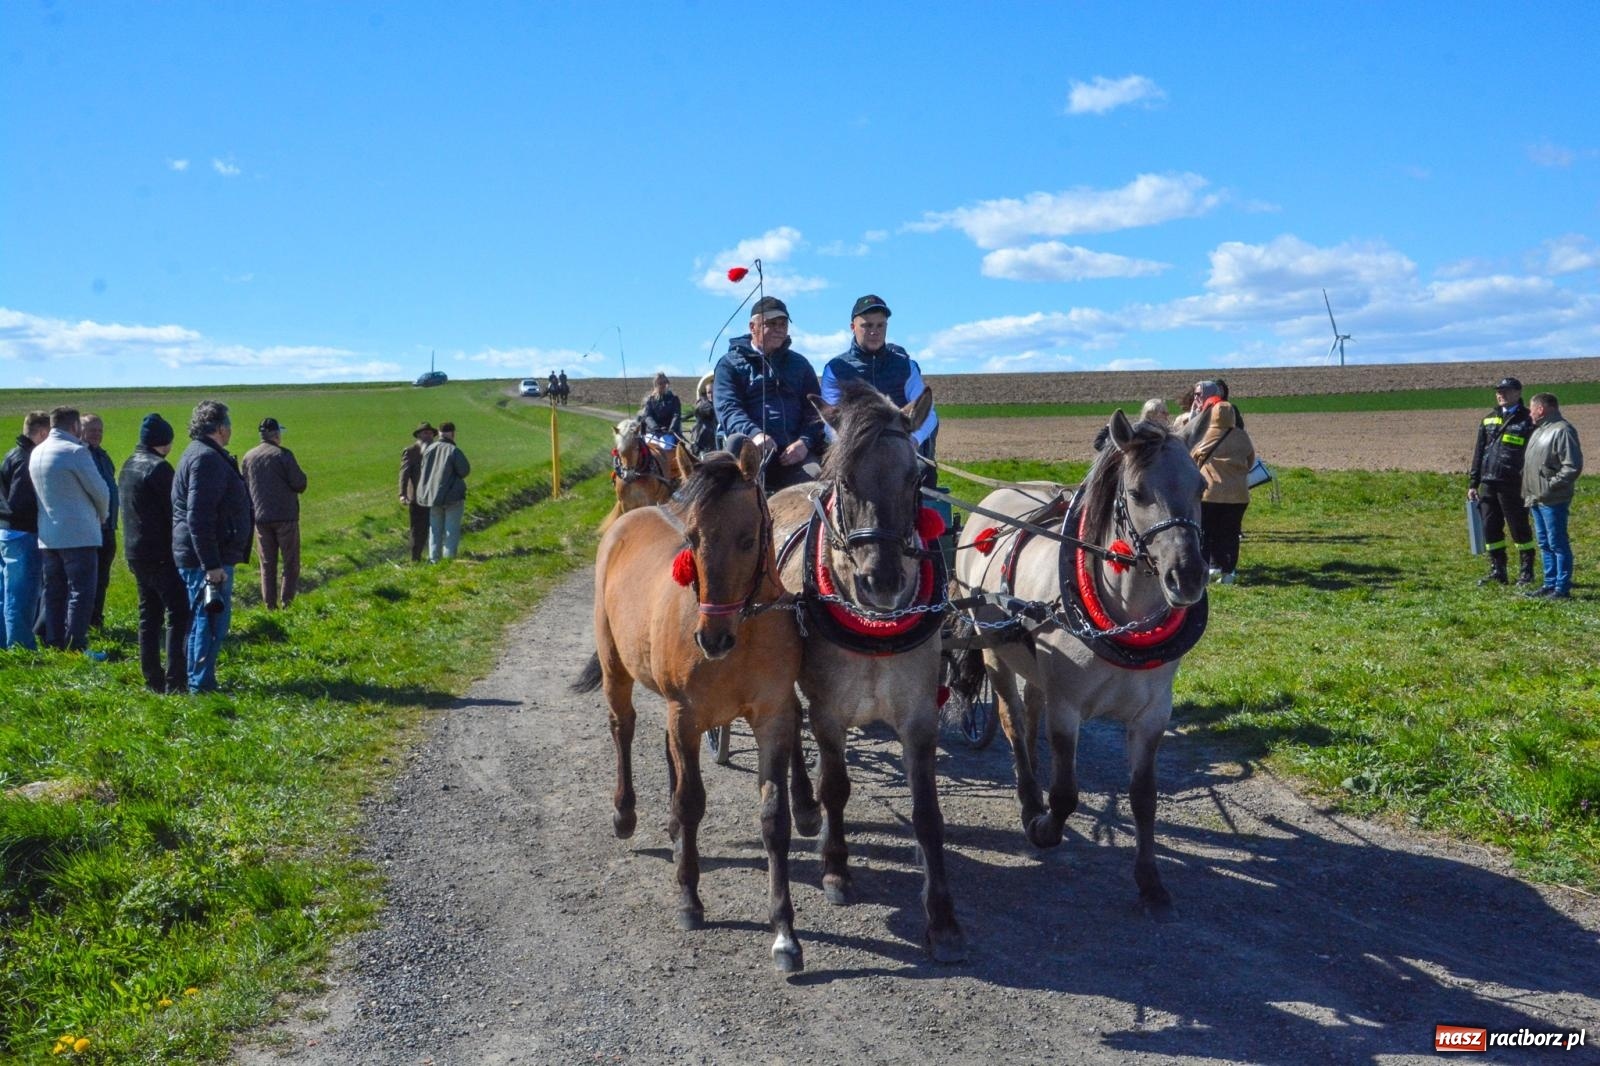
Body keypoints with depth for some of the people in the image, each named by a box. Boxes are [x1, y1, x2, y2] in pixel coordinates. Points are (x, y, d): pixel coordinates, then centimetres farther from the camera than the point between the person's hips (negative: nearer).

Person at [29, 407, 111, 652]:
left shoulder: (36, 453, 11)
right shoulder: (75, 451, -13)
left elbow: (38, 492, 18)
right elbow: (100, 490, -10)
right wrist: (102, 516, 10)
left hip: (47, 536, 8)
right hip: (78, 534, -8)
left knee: (54, 593, 12)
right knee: (81, 592, -4)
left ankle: (54, 646, 15)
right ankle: (76, 648, -7)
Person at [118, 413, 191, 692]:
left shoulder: (128, 466, 13)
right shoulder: (158, 468, -15)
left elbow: (130, 509, 17)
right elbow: (174, 510, -15)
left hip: (135, 552, 9)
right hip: (160, 553, -9)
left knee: (149, 615, 13)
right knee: (179, 614, -5)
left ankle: (152, 679, 15)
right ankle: (175, 680, -9)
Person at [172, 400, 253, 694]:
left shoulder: (200, 455, 16)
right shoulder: (206, 459, -18)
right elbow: (198, 518, -25)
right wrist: (212, 565, -25)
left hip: (205, 559, 11)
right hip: (208, 559, -11)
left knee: (202, 621, 17)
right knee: (210, 622, -5)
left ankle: (198, 682, 25)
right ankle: (201, 685, 0)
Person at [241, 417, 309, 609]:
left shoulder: (248, 457, 6)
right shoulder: (283, 455, -11)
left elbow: (243, 488, 12)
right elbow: (300, 485, -12)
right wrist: (300, 476, 8)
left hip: (260, 519, 5)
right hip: (285, 517, -5)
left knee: (267, 564, 12)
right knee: (291, 563, 4)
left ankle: (270, 605, 12)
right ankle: (287, 603, -1)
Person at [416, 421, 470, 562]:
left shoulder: (429, 449, 0)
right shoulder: (454, 451, -16)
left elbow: (423, 470, 4)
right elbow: (465, 470, -12)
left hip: (432, 494, 5)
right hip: (452, 494, -5)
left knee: (435, 529, 14)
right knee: (452, 529, 3)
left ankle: (434, 558, 13)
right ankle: (449, 557, -1)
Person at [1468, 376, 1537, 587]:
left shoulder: (1526, 420, -2)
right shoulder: (1488, 419, 15)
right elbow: (1478, 453, 17)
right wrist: (1472, 483, 12)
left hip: (1512, 485, -6)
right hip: (1488, 484, 6)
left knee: (1519, 529, 2)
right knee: (1490, 529, 8)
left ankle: (1526, 572, 12)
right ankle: (1497, 571, 17)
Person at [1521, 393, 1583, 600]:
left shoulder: (1562, 430, -14)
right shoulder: (1540, 430, 17)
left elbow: (1573, 466, -20)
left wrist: (1551, 486, -18)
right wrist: (1529, 493, 16)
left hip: (1553, 500, -10)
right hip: (1537, 499, 10)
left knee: (1557, 544, -5)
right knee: (1544, 544, 15)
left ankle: (1562, 589, 0)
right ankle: (1550, 584, 23)